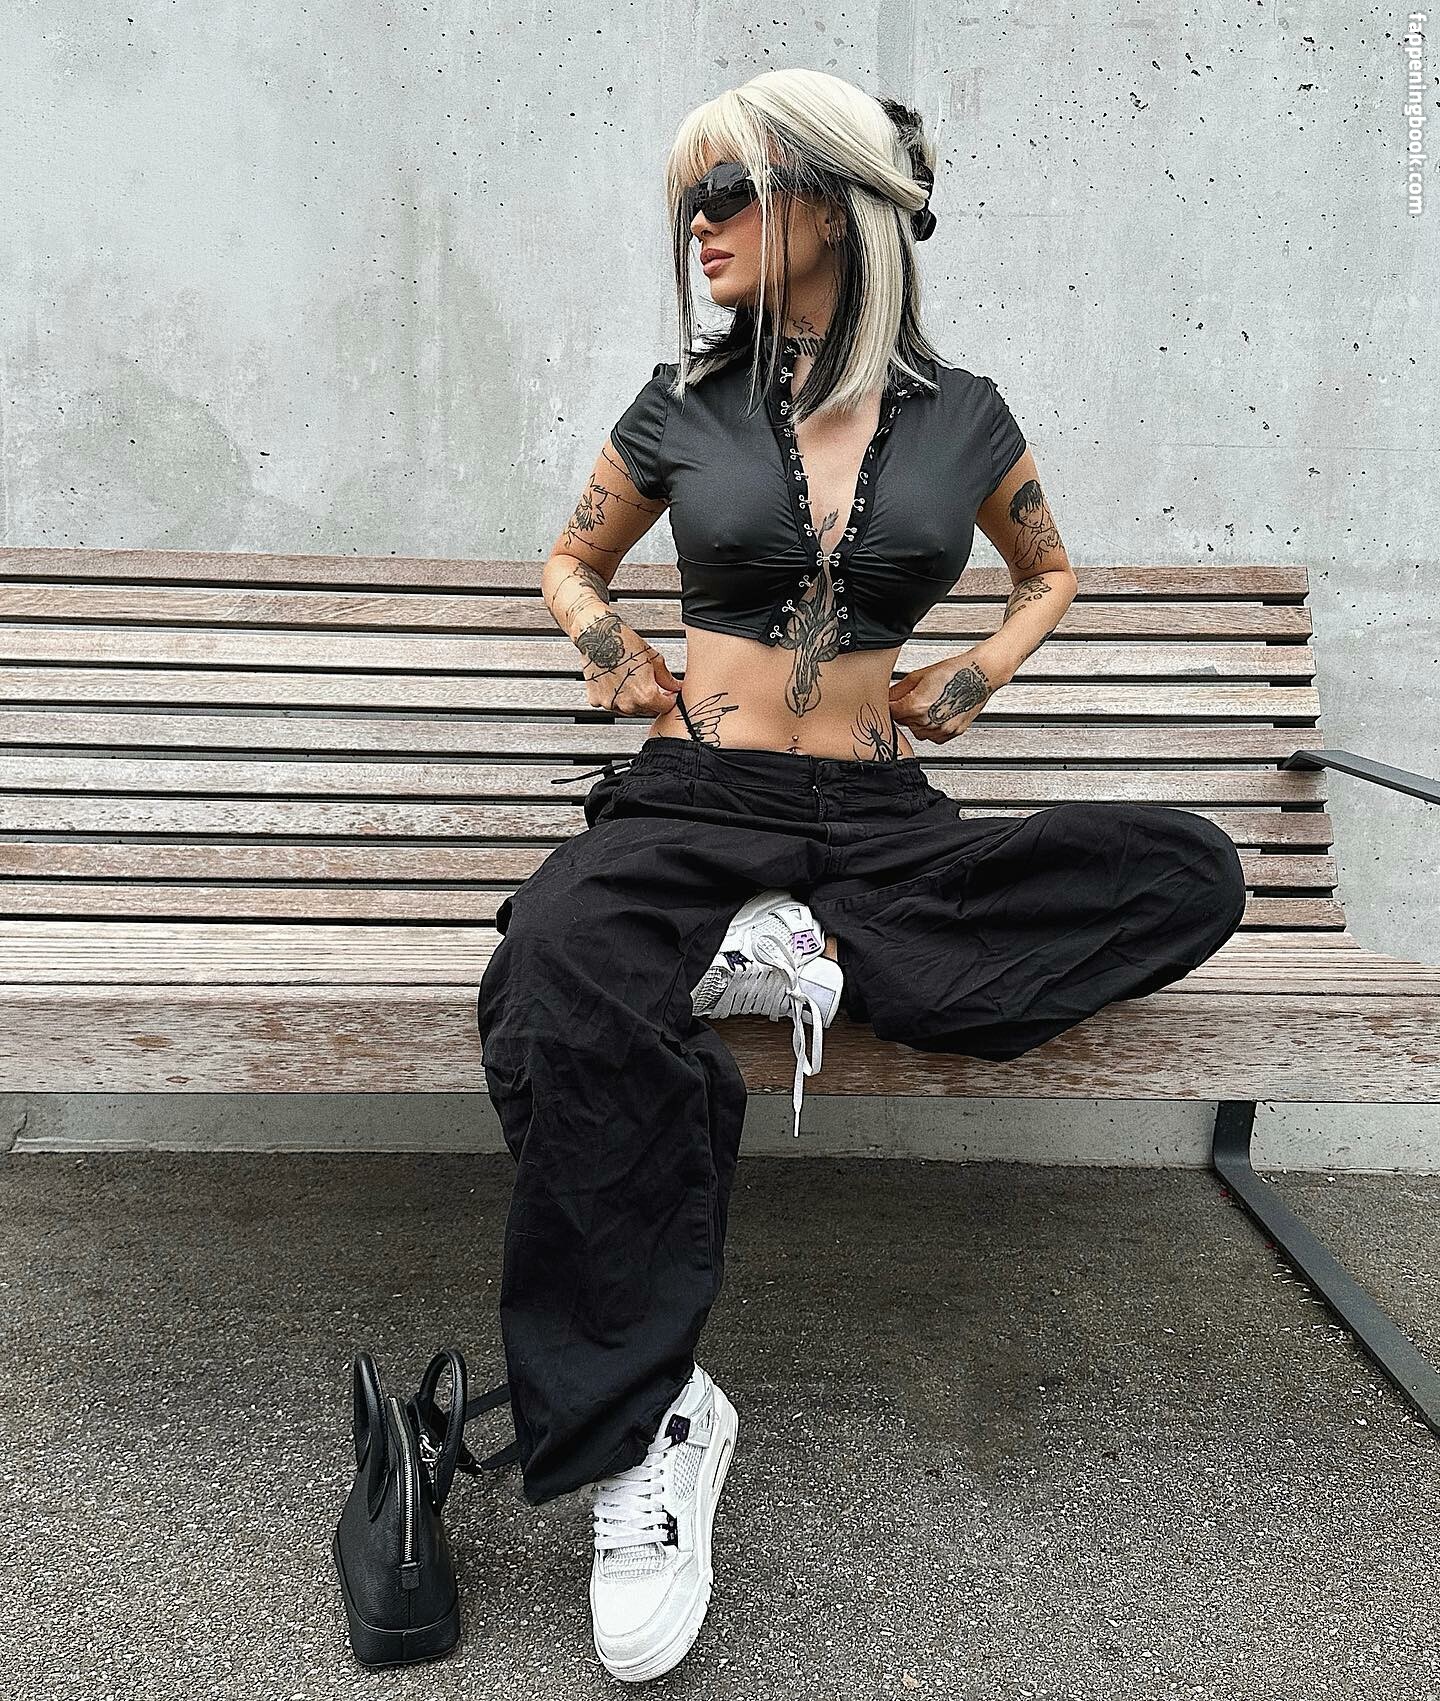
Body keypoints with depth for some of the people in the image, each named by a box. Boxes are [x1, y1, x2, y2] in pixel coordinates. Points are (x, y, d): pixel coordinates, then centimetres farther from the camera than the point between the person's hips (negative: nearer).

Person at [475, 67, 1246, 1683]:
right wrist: (617, 648, 3)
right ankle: (643, 1429, -25)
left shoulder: (959, 413, 8)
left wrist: (986, 665, 6)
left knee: (1193, 872, -18)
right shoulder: (681, 404, 7)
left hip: (879, 818, 2)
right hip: (695, 804, -1)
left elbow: (1049, 569, 25)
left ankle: (801, 954, -22)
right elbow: (571, 559, 23)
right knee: (565, 980, -37)